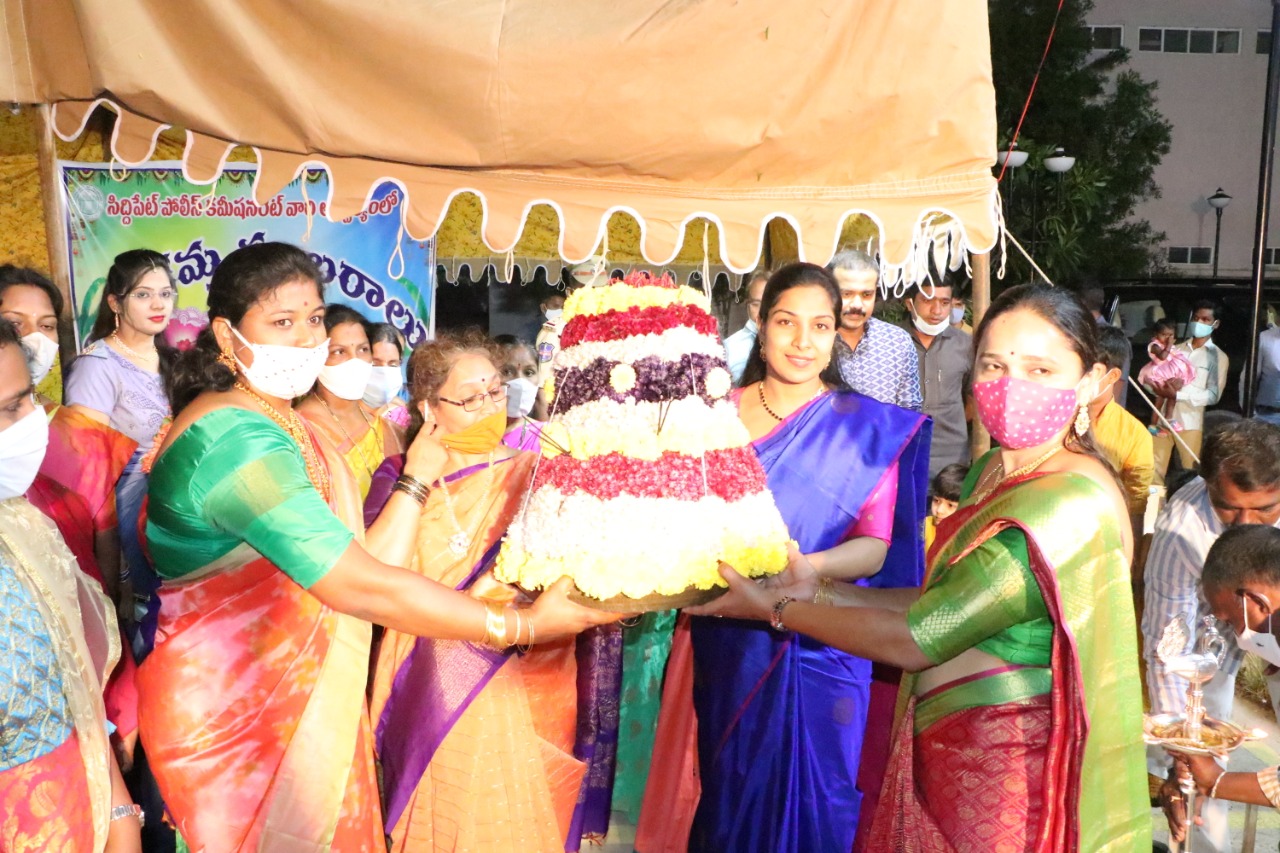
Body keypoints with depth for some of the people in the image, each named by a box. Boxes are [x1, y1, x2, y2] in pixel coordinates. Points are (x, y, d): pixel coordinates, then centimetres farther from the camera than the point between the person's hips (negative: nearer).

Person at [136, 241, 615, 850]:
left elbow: (356, 567, 2)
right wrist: (523, 625, -25)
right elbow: (359, 589, -29)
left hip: (296, 701, 8)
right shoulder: (238, 440, -23)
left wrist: (418, 480, 1)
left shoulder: (278, 426, 7)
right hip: (231, 713, -8)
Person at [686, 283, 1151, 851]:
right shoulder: (993, 470, 5)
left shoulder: (1069, 505, -24)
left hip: (1007, 777, -7)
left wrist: (775, 608, -11)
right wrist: (820, 591, 0)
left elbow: (912, 640, -21)